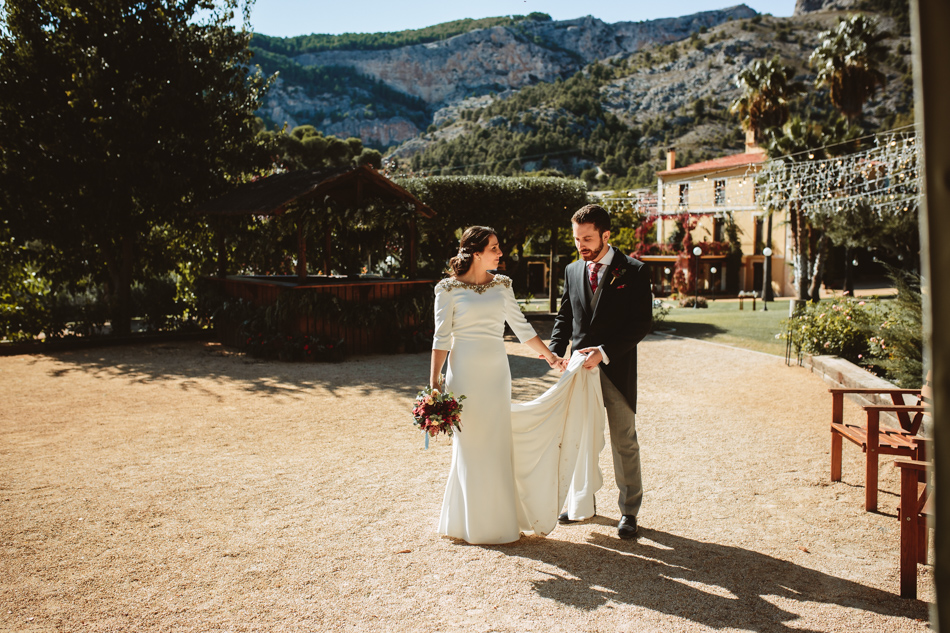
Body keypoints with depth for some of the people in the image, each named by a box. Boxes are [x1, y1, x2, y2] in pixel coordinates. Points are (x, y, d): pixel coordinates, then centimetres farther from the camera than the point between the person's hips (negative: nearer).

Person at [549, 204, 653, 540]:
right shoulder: (572, 271, 8)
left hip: (617, 370, -4)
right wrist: (556, 351, -3)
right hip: (581, 367, 4)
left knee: (624, 443, 6)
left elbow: (643, 322, -11)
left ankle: (629, 511, 21)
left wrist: (605, 352, -19)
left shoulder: (633, 271, -6)